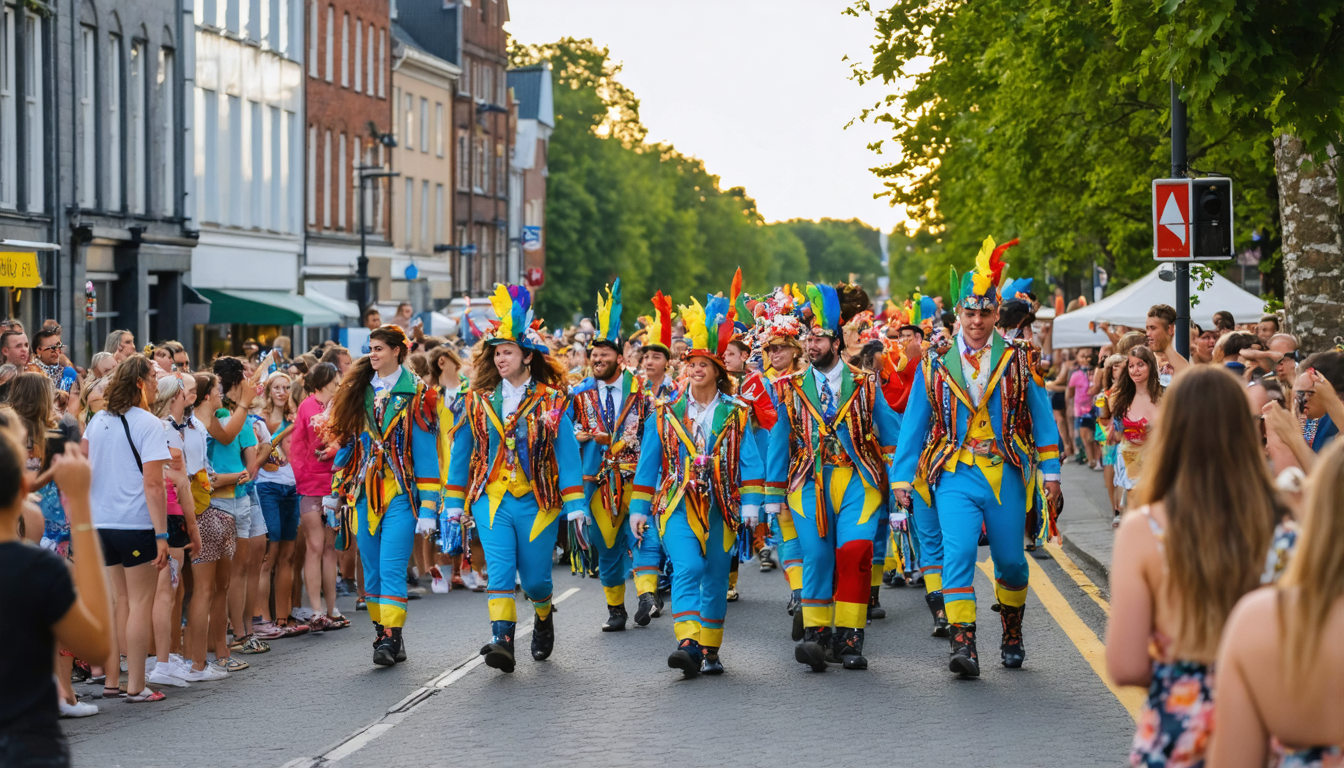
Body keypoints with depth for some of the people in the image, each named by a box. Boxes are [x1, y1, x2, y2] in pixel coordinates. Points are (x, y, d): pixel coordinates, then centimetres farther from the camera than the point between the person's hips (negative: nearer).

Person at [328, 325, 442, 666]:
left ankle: (391, 639, -14)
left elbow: (426, 453, -5)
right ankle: (383, 635, 15)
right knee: (372, 571, 7)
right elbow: (348, 443, 17)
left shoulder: (416, 395, -3)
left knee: (392, 569, -12)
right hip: (364, 494, 5)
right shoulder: (359, 391, 12)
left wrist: (428, 507, -10)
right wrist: (336, 490, 11)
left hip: (400, 495, -5)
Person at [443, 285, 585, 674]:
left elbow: (567, 454, -3)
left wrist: (575, 505, -10)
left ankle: (543, 617, 36)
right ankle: (502, 639, -22)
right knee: (499, 567, -15)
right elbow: (462, 452, 12)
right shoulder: (479, 400, 7)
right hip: (490, 497, 1)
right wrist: (454, 502, 9)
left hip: (536, 500, -1)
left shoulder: (552, 402, 0)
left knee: (535, 576, 6)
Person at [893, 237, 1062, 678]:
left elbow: (1042, 418, 6)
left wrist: (1050, 473, 0)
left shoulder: (1018, 360, 3)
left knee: (1010, 562, 10)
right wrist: (902, 478, 4)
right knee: (958, 553, -18)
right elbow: (914, 423, 8)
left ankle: (1012, 637, 32)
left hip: (1006, 475, 1)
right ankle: (963, 645, -23)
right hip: (956, 475, -1)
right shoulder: (936, 365, 3)